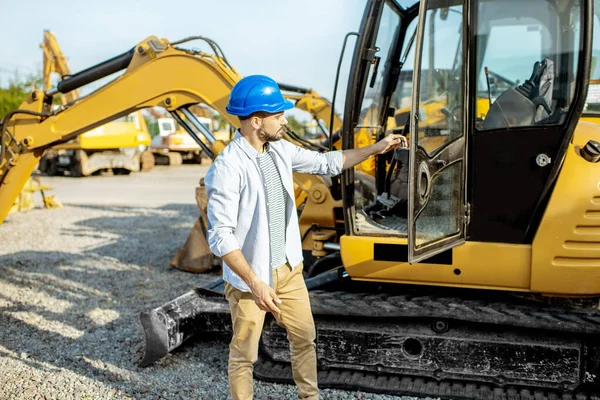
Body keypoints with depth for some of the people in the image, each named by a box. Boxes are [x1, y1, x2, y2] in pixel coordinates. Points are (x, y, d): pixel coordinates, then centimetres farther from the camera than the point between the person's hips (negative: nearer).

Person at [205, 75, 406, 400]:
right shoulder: (227, 168, -23)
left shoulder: (280, 150, 0)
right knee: (244, 355, 9)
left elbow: (326, 163, 14)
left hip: (288, 268, 7)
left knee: (305, 338, 20)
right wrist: (255, 283, -27)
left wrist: (376, 148, 12)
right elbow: (220, 237, -24)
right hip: (249, 278, -7)